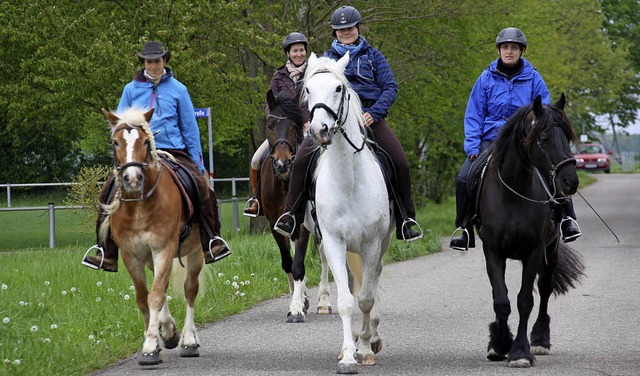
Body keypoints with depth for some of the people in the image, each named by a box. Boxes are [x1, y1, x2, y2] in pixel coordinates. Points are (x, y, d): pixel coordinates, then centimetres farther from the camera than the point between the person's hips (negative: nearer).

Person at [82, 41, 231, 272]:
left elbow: (190, 128, 12)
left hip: (173, 151, -1)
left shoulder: (177, 89, 9)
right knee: (111, 189, -20)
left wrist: (198, 164, 9)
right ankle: (107, 252, -16)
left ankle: (211, 242, -3)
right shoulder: (131, 90, 10)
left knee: (201, 187, -22)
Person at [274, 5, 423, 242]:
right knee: (302, 158, -22)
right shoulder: (327, 59, 16)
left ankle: (405, 220, 2)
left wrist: (374, 112, -13)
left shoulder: (373, 56, 12)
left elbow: (390, 87, 4)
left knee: (400, 163, -14)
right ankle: (292, 216, -15)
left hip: (369, 115, 0)